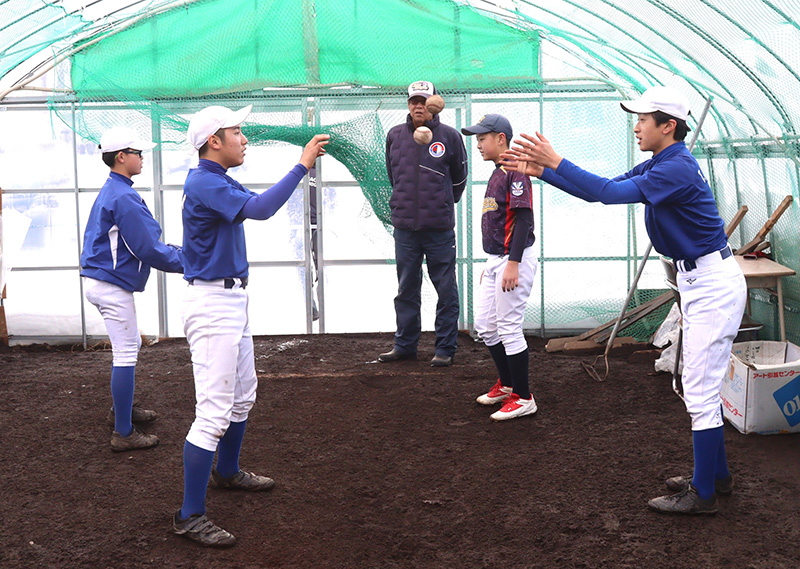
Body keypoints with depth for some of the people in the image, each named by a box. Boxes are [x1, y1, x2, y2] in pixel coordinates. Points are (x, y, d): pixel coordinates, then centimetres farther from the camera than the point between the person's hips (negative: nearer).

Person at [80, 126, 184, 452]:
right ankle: (124, 434, -2)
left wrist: (177, 252, 16)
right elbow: (147, 249, -20)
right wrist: (185, 262, -9)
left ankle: (122, 409, 37)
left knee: (129, 346, 23)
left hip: (99, 281, 11)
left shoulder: (110, 192, 14)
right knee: (125, 355, -6)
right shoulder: (124, 197, -19)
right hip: (113, 285, -11)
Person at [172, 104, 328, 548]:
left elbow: (258, 202, 17)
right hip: (211, 303, -11)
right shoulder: (203, 183, -19)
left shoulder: (220, 181, 13)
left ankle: (227, 472, 44)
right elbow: (259, 209, -31)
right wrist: (302, 165, -27)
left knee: (242, 394, 24)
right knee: (214, 411, -12)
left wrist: (305, 163, 8)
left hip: (232, 300, 11)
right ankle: (190, 515, -7)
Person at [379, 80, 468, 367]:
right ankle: (404, 344, 21)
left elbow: (459, 177, 13)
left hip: (439, 228, -2)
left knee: (446, 289, 1)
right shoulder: (395, 136, 8)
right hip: (404, 226, 3)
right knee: (406, 289, 11)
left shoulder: (449, 136, 1)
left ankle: (446, 347, 9)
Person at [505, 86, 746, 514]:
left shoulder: (677, 169, -22)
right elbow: (605, 190, 11)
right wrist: (542, 170, 5)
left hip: (713, 285, -11)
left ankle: (703, 495, 3)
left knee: (700, 391, -6)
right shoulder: (657, 166, 11)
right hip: (698, 283, 11)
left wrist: (555, 162, -22)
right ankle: (716, 475, 29)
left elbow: (611, 193, -29)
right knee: (700, 386, 18)